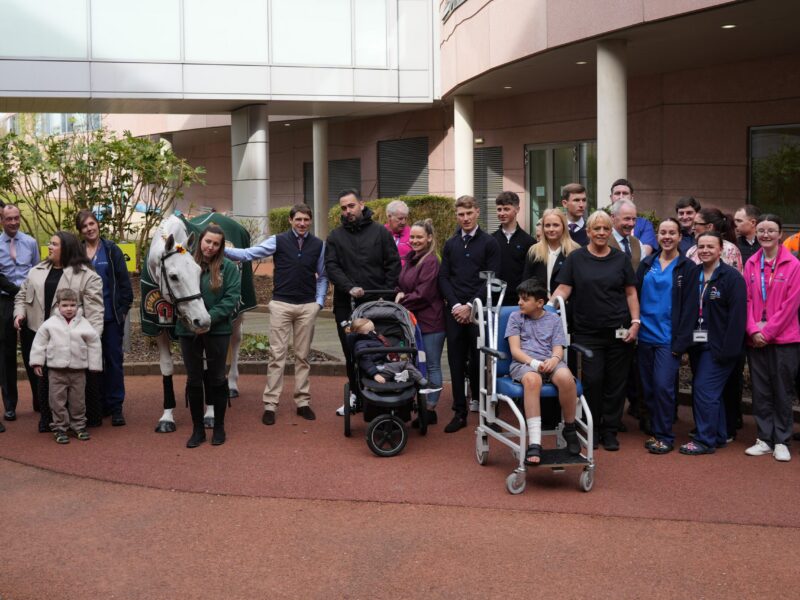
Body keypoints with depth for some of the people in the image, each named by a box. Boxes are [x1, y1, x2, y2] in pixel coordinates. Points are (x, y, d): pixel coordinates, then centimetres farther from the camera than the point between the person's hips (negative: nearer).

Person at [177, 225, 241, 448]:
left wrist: (209, 318, -20)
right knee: (193, 380, 9)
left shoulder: (229, 268, -3)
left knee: (217, 379, 9)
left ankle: (219, 427, 23)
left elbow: (231, 299, -10)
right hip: (188, 330, 2)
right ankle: (197, 429, 21)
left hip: (217, 330, -1)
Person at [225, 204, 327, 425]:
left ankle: (302, 402, 18)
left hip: (307, 307, 2)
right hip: (281, 305, -2)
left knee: (303, 356, 10)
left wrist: (319, 302, -1)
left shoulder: (318, 245, 4)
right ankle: (270, 405, 4)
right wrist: (223, 250, -22)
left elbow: (322, 276, 9)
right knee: (277, 355, 0)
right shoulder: (278, 241, -3)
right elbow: (249, 253, -10)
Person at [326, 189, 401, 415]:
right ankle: (356, 394, 18)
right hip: (346, 305, 2)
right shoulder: (335, 236, 8)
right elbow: (331, 267, -2)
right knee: (351, 352, 8)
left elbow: (393, 264, 3)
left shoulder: (381, 232, 5)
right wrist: (349, 288, -17)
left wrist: (387, 293, -6)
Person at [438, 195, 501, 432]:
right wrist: (456, 305, -6)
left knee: (478, 359, -2)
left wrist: (471, 306, -12)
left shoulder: (489, 243, 1)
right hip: (454, 311, 3)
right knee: (456, 361, 4)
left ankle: (480, 402, 17)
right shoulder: (450, 245, 13)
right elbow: (443, 278, 8)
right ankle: (460, 412, 10)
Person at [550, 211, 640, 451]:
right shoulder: (575, 258, 5)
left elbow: (630, 293, 9)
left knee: (616, 382, 3)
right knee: (592, 380, -4)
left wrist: (635, 321, -1)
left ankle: (610, 431, 15)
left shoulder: (621, 259, 9)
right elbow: (563, 289, 1)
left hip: (618, 331, 1)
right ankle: (592, 429, 13)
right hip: (587, 332, -1)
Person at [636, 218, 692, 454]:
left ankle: (665, 436, 2)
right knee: (648, 388, 8)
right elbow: (635, 295, 10)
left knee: (663, 386, -9)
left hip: (668, 337, -4)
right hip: (645, 335, 4)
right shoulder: (646, 264, 10)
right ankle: (655, 431, 20)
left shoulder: (687, 267, 0)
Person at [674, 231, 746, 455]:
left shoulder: (732, 277, -10)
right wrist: (682, 340, 0)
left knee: (705, 390, -7)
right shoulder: (693, 274, 8)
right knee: (710, 392, 14)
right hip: (697, 343, 7)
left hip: (718, 345, -7)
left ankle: (705, 440, 3)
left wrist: (728, 348, -19)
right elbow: (686, 310, 9)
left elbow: (737, 316, -14)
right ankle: (719, 436, 25)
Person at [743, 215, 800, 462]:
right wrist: (753, 330, -8)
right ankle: (765, 439, 18)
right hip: (755, 339, 3)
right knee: (760, 390, 8)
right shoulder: (751, 264, 6)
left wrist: (767, 331, -12)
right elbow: (747, 299, 4)